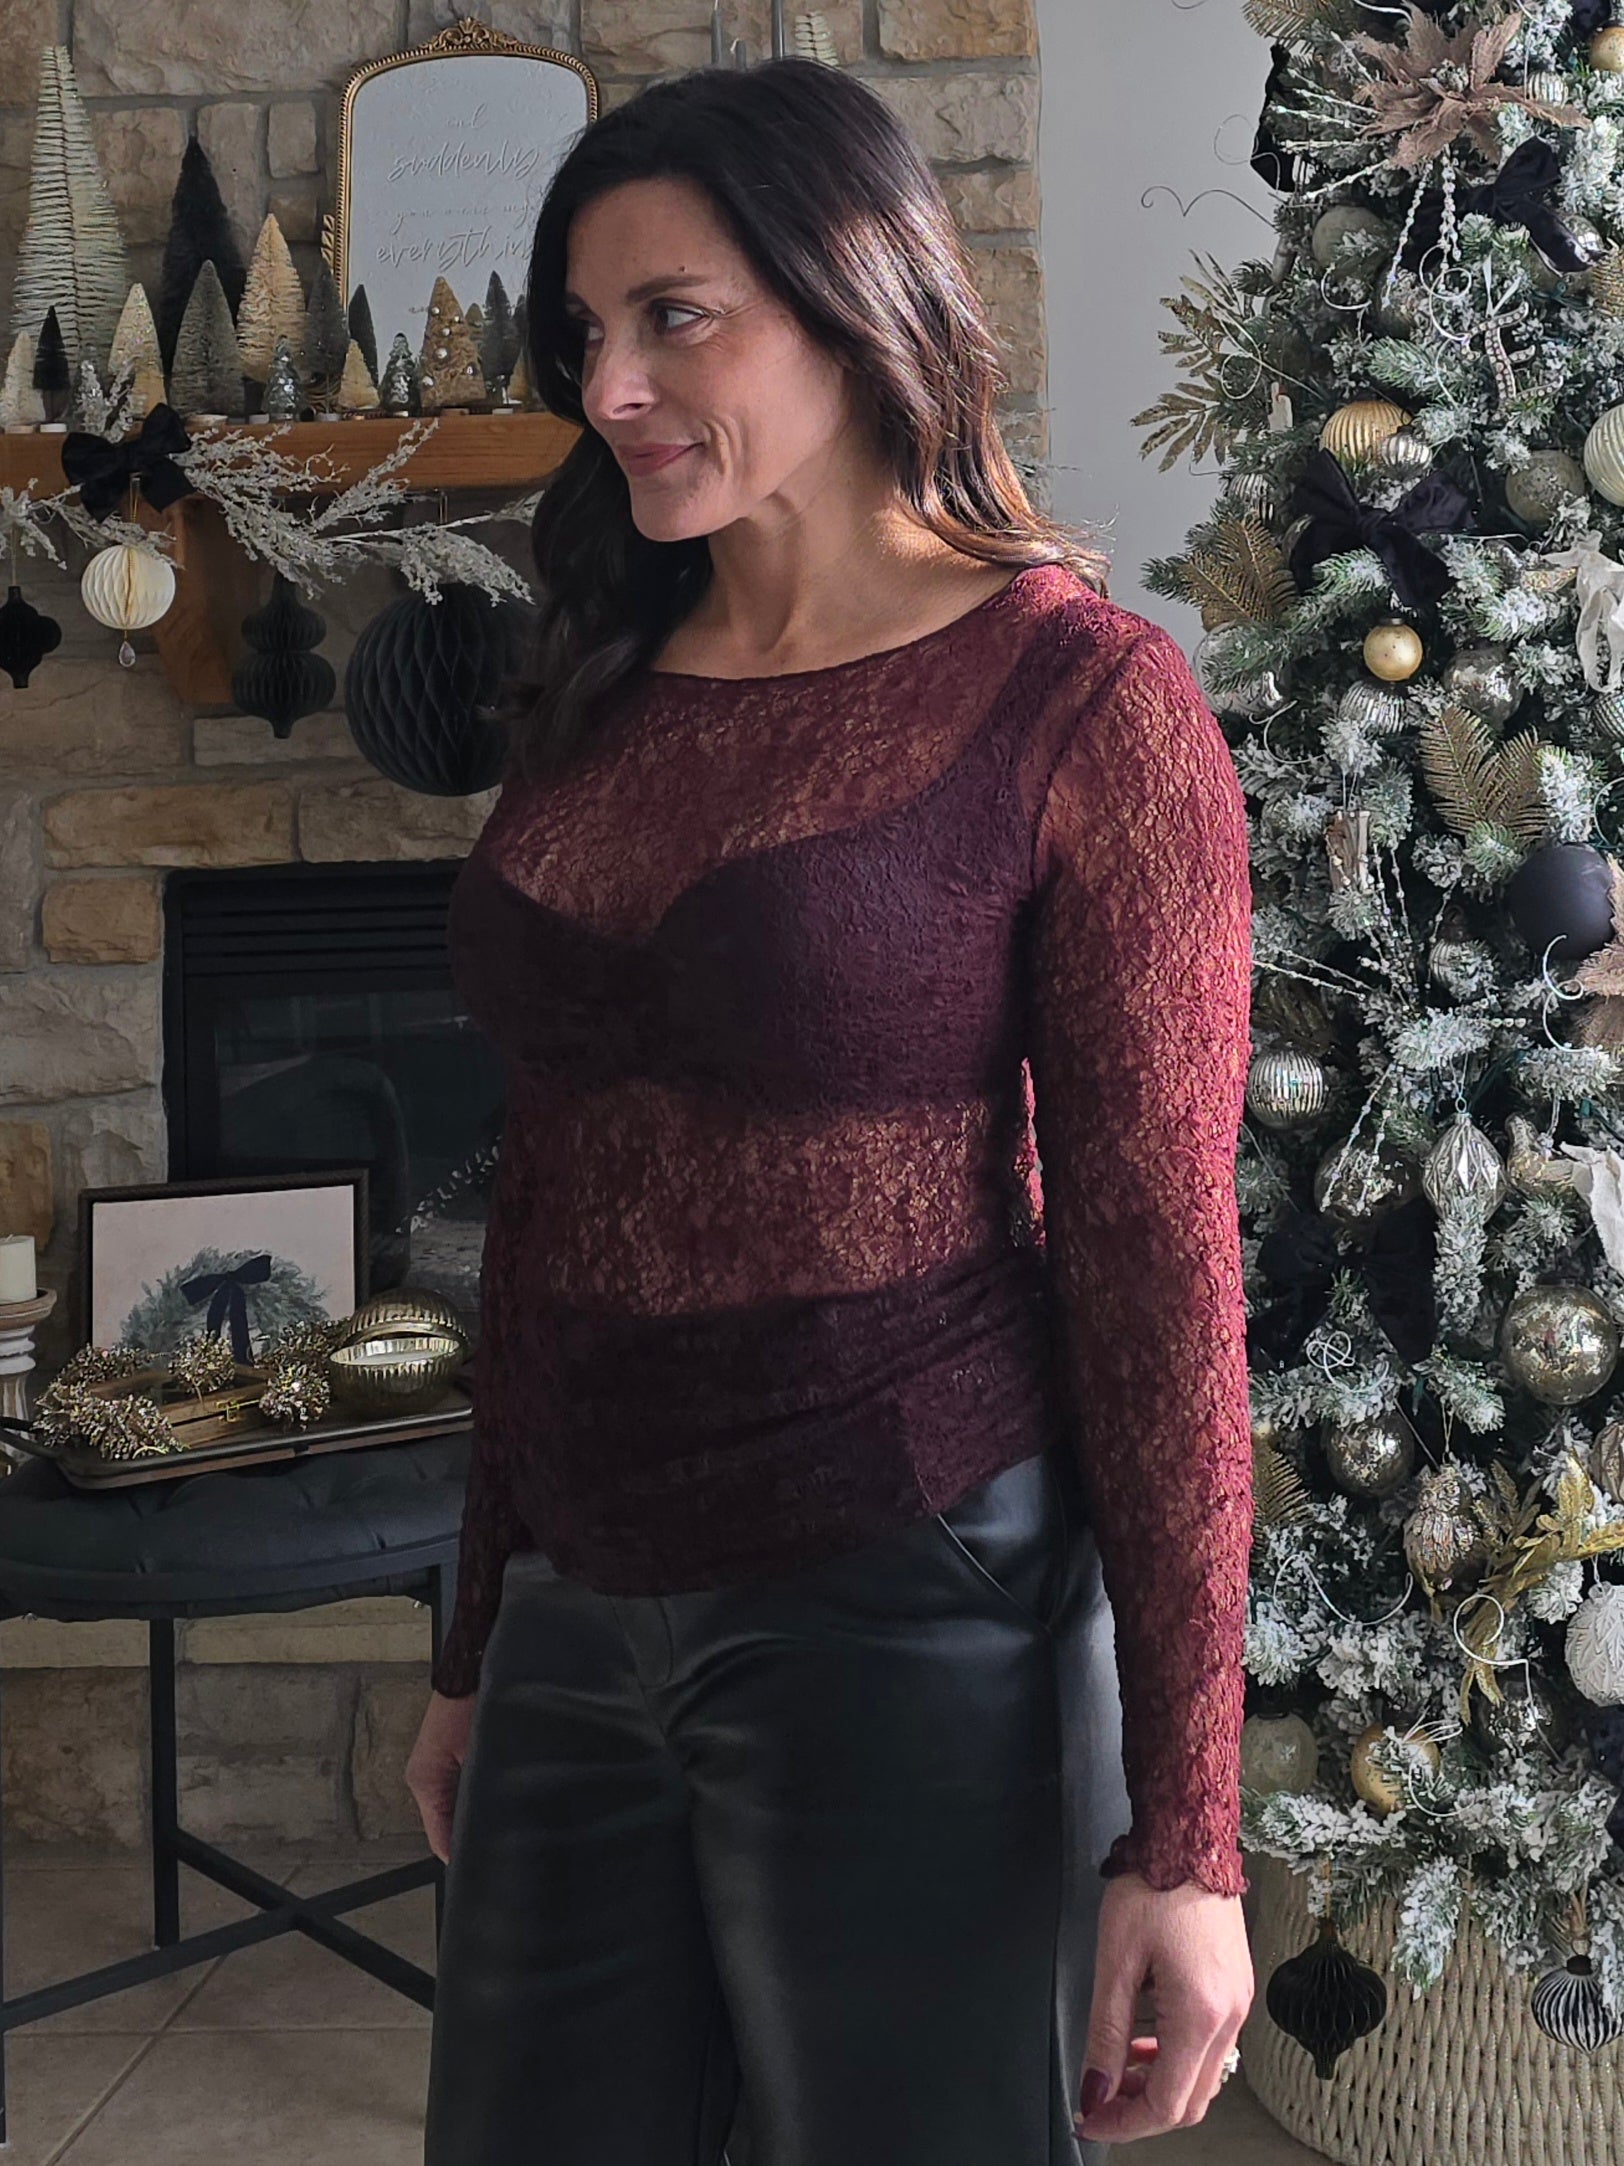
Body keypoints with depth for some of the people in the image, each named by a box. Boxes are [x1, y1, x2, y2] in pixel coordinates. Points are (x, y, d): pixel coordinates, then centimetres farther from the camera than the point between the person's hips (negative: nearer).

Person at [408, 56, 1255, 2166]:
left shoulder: (1079, 694, -9)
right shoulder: (595, 701, 8)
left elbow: (1158, 1257, -12)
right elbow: (545, 1207, 11)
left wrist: (1182, 1832, -12)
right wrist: (477, 1644, 16)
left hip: (907, 1619, -5)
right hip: (587, 1613, 6)